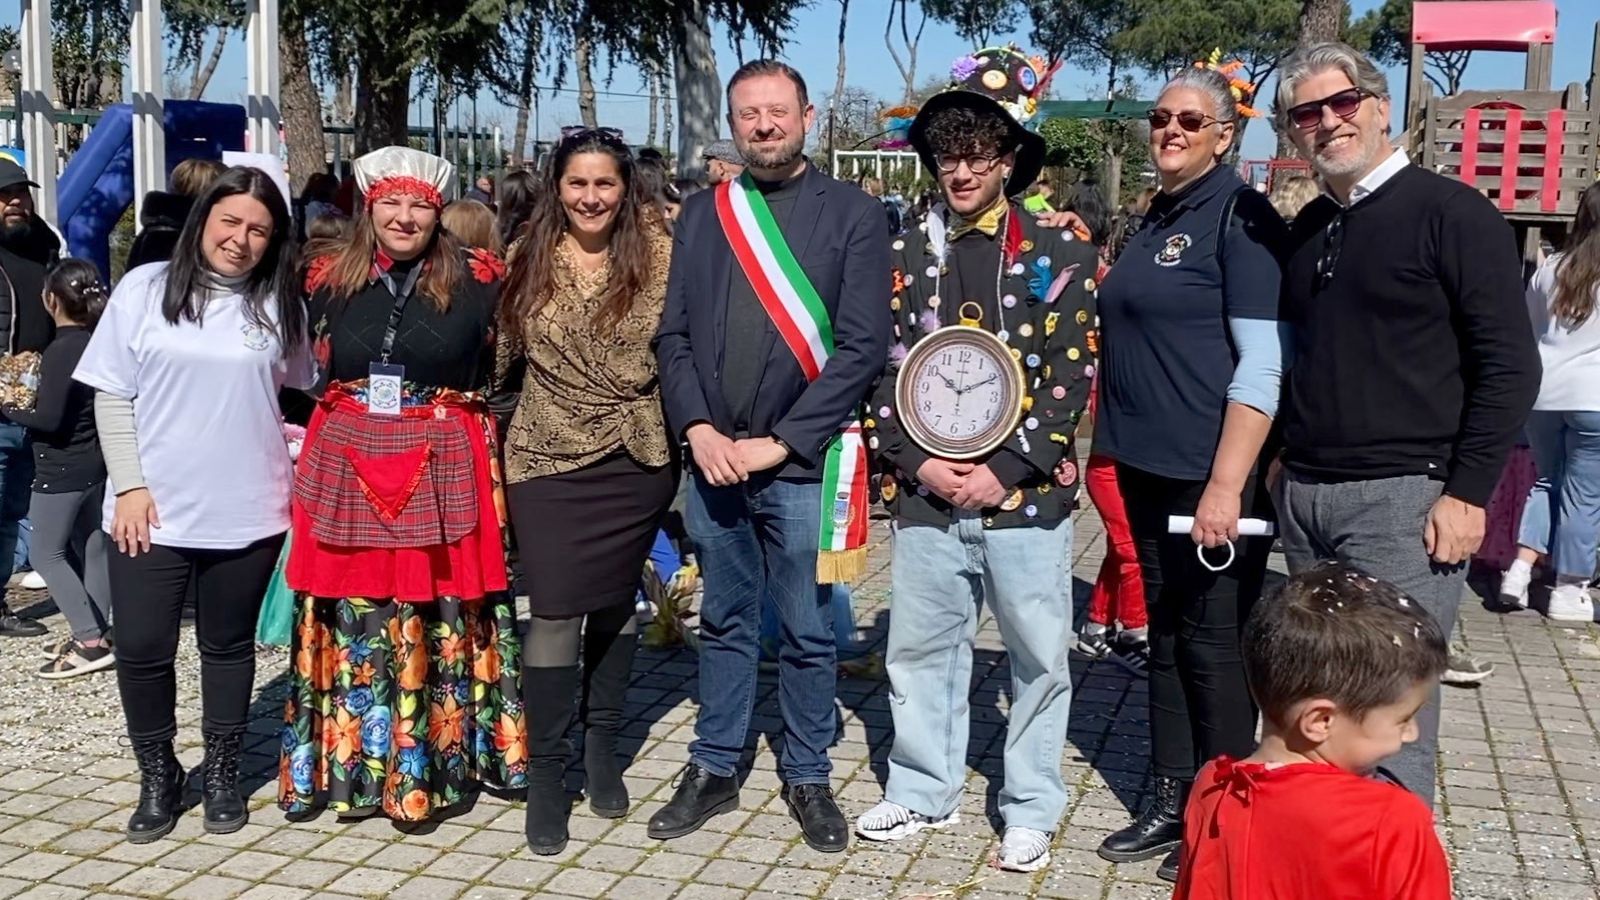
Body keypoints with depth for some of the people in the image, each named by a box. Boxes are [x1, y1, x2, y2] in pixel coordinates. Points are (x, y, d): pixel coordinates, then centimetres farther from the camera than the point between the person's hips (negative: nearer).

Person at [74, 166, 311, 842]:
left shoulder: (281, 305, 3)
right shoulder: (145, 289, -1)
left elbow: (298, 397, 12)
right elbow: (113, 394, 0)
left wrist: (301, 469, 1)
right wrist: (129, 484, -7)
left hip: (247, 510, 1)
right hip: (152, 508, -1)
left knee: (229, 646, 13)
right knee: (140, 649, 2)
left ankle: (222, 773, 28)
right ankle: (158, 776, 23)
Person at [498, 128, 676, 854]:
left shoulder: (657, 256, -4)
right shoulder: (531, 260, 2)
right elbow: (506, 353, 15)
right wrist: (503, 422, 14)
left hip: (636, 458, 0)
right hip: (550, 459, 0)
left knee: (618, 602, 13)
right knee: (555, 611, -3)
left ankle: (602, 747, 30)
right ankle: (545, 770, 10)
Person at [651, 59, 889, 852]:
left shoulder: (853, 214, -2)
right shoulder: (701, 215, 9)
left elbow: (863, 345, -9)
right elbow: (673, 334, 7)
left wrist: (780, 442, -13)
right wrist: (699, 430, -8)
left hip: (802, 463, -3)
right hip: (712, 458, 3)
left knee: (807, 633, 8)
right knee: (724, 624, 15)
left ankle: (807, 778, 25)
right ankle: (714, 771, 28)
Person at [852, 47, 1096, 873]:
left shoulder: (1058, 256, -1)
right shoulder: (908, 258, 8)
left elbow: (1072, 378, -6)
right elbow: (881, 370, 6)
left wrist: (1005, 470, -13)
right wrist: (915, 461, -7)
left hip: (1026, 495, -3)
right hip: (925, 496, 3)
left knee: (1039, 657, 7)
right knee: (919, 649, 12)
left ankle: (1031, 808, 23)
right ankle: (922, 789, 30)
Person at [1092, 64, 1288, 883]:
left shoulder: (1241, 217, -10)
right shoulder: (1155, 219, 13)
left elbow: (1262, 363, -17)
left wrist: (1228, 483, -22)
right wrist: (1114, 439, 16)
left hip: (1211, 471, -8)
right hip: (1148, 465, 8)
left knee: (1213, 644, 1)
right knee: (1165, 633, 13)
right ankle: (1172, 804, 25)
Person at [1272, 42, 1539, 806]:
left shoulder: (1452, 213, -5)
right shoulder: (1307, 229, 15)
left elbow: (1510, 365, -9)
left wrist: (1468, 494, -13)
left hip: (1404, 498, -6)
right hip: (1304, 497, 7)